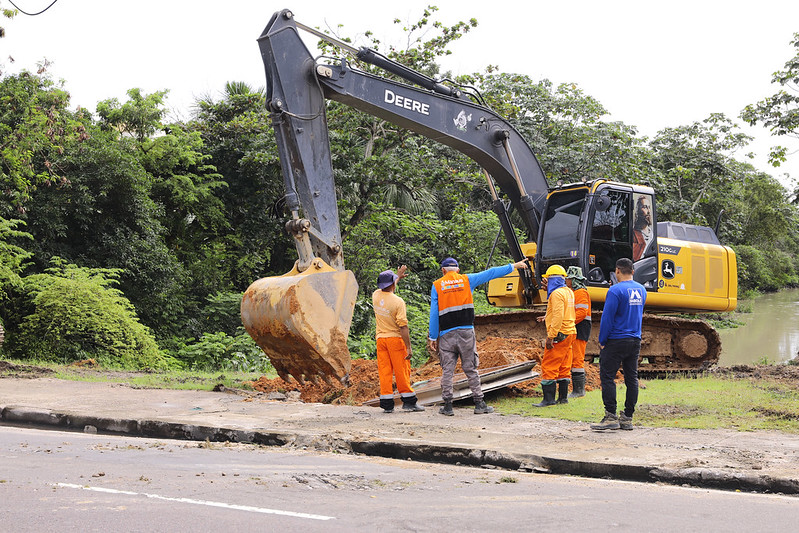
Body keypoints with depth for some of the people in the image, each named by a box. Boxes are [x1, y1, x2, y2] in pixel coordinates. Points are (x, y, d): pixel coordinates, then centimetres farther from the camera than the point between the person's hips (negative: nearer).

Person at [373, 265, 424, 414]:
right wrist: (409, 347, -15)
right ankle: (408, 402, 8)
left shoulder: (376, 296, 1)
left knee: (384, 371, 6)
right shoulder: (398, 302, -16)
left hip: (380, 339, 5)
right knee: (402, 371, 2)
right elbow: (403, 326, -18)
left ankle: (387, 404, 5)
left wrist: (398, 276, 41)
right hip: (395, 339, -5)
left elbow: (386, 289, 27)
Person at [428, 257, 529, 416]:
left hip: (447, 334, 0)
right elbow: (490, 273, 13)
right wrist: (513, 266, 22)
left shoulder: (437, 285, 5)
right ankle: (479, 404, 6)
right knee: (471, 369, 5)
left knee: (447, 371, 3)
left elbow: (434, 314, 0)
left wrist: (432, 338, 3)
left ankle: (447, 406, 3)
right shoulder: (466, 280, 7)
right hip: (466, 332, 1)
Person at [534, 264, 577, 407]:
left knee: (549, 367, -7)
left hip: (559, 335, -10)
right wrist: (547, 318, 33)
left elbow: (558, 316, -23)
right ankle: (563, 397, 15)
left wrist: (550, 337, -23)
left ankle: (549, 399, -9)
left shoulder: (557, 293, -15)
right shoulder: (568, 292, 14)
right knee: (564, 367, 12)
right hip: (570, 332, 10)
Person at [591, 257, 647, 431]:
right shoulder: (641, 290, 9)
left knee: (607, 377, -3)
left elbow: (607, 317, -15)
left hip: (616, 341, -7)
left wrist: (602, 341, -7)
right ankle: (627, 418, 11)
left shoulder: (615, 290, -14)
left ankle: (611, 418, -6)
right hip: (635, 341, 7)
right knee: (631, 379, 8)